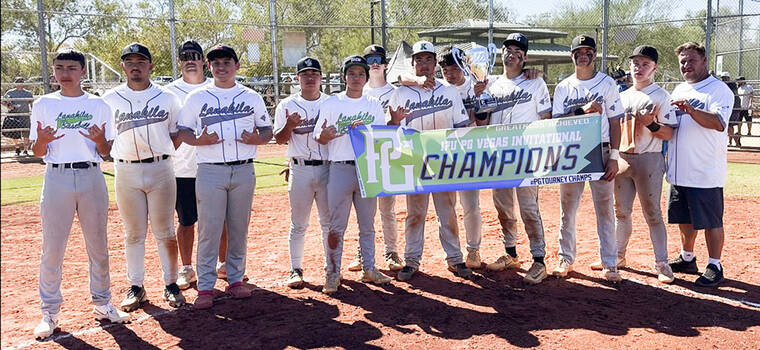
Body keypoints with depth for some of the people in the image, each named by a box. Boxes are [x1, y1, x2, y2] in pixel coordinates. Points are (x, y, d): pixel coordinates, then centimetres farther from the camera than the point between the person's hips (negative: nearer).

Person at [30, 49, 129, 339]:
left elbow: (105, 152, 9)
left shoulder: (99, 105, 8)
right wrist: (42, 140, -14)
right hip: (57, 177, -1)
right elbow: (37, 152, 8)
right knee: (52, 247, 0)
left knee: (98, 245, 7)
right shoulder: (44, 104, 7)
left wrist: (100, 140, -13)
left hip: (92, 177, 1)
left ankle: (102, 304, 20)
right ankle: (49, 312, 11)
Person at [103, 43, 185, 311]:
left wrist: (165, 149, -3)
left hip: (160, 169, 0)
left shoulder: (167, 98, 7)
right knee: (133, 233, 7)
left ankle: (171, 285, 15)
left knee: (165, 232, 4)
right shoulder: (110, 99, 7)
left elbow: (178, 135, 12)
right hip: (126, 172, 1)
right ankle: (136, 288, 17)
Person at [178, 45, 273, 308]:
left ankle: (236, 279, 19)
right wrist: (199, 141, -13)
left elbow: (267, 129, 15)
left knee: (239, 228, 7)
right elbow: (183, 131, 8)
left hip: (244, 171, 2)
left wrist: (256, 139, -8)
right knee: (209, 229, -4)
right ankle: (205, 287, 2)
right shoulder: (196, 98, 7)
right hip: (210, 171, -2)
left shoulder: (253, 98, 11)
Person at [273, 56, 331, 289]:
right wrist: (289, 125, -18)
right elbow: (279, 139, 2)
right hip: (300, 171, -1)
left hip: (327, 168, 1)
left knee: (329, 222, 8)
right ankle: (296, 269, 12)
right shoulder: (287, 105, 5)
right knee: (298, 224, 3)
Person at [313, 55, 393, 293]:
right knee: (336, 226, -1)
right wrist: (325, 135, -22)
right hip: (340, 168, -3)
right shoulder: (331, 103, 4)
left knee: (368, 224, 10)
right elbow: (319, 138, 1)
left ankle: (368, 269, 20)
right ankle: (332, 274, 7)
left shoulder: (374, 105, 13)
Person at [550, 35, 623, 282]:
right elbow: (556, 121, 1)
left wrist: (614, 157, -7)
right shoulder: (563, 87, 10)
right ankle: (566, 259, 18)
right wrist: (582, 110, -16)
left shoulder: (607, 83, 4)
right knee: (567, 208, 7)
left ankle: (610, 264, 7)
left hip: (600, 152, -2)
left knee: (605, 208, -1)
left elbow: (614, 122, 1)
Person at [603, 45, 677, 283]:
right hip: (622, 159, 6)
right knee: (621, 211, 12)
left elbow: (669, 134, -8)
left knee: (652, 213, -4)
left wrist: (651, 124, -24)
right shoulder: (623, 96, 15)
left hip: (648, 159, -6)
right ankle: (617, 256, 23)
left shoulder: (661, 96, -4)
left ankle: (661, 263, 3)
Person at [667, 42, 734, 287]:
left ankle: (714, 267, 10)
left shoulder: (719, 90, -7)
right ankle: (687, 259, 31)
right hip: (678, 171, 7)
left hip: (706, 172, -7)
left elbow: (718, 123, -22)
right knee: (684, 219, 16)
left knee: (711, 221, 0)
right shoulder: (679, 91, 16)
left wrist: (691, 110, -35)